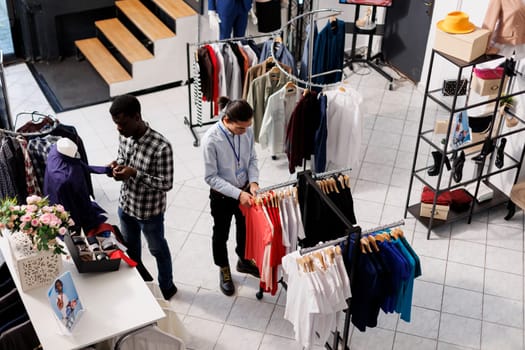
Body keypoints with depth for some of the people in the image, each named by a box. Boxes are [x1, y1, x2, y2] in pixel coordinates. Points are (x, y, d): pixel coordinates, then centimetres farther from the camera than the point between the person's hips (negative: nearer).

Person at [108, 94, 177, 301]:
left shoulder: (161, 147, -32)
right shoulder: (124, 136, -12)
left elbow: (166, 184, -25)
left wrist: (135, 173, -33)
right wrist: (117, 165, -14)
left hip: (149, 211, -6)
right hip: (126, 204, 6)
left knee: (157, 249, 19)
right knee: (130, 246, 29)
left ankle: (167, 288, 45)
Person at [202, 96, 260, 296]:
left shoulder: (247, 131, -16)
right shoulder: (211, 140, -30)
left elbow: (252, 158, 1)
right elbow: (211, 177, -23)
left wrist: (253, 181, -15)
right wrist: (238, 194, -27)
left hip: (245, 191, 5)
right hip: (222, 196, -4)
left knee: (245, 229, 26)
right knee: (221, 235, 19)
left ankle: (244, 261, 54)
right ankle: (224, 270, 45)